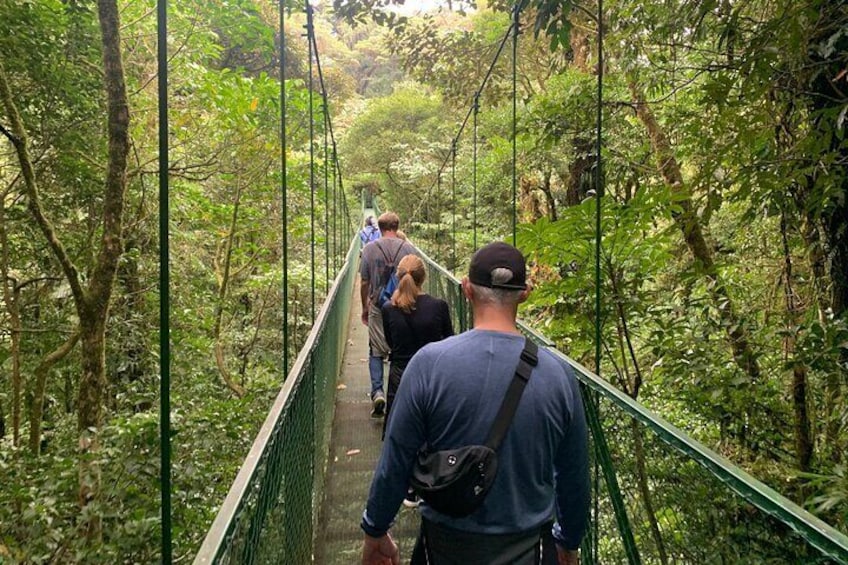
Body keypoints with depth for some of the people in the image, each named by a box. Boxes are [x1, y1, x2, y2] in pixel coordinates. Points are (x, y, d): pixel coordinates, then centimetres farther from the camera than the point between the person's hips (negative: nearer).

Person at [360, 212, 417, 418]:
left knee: (376, 352, 8)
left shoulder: (370, 248, -3)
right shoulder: (408, 248, -3)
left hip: (377, 307, -1)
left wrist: (364, 308, 14)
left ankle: (377, 391, -8)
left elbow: (364, 282, 1)